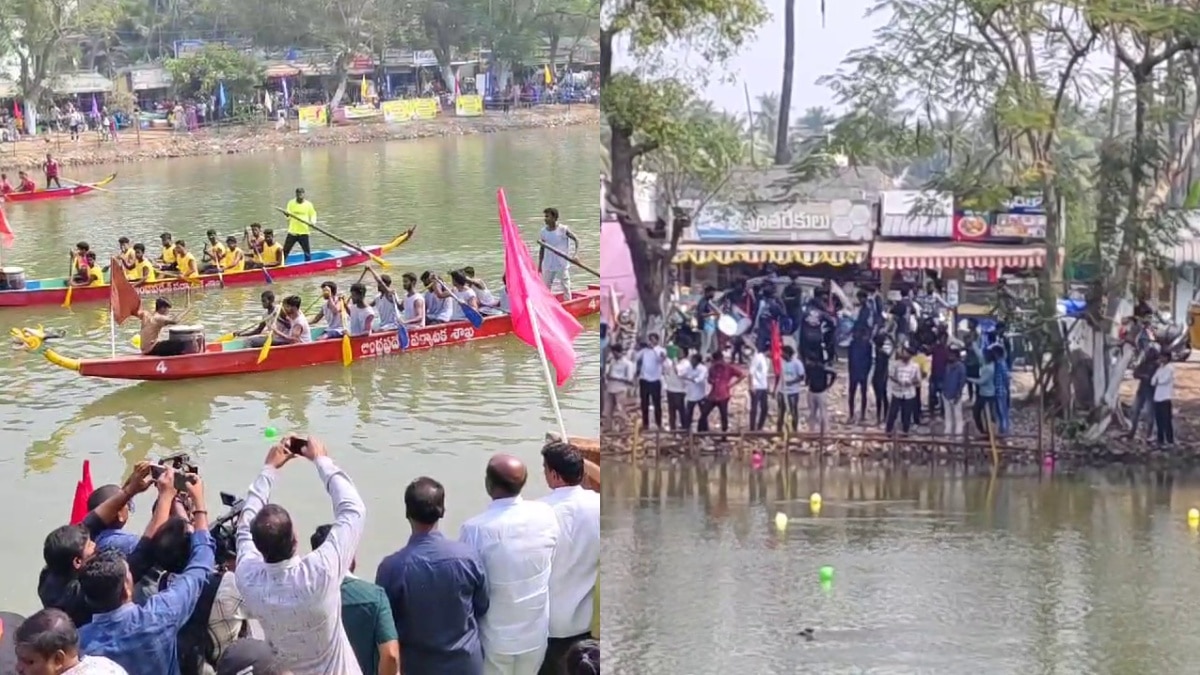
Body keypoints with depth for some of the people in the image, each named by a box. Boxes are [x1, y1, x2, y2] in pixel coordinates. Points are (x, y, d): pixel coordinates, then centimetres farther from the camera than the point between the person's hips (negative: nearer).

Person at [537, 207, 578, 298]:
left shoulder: (563, 230, -11)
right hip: (548, 266, 3)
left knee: (565, 286, 4)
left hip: (562, 265, -3)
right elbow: (542, 249, 8)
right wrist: (539, 265, 8)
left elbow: (576, 240, -9)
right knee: (546, 287, 8)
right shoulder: (543, 232, 0)